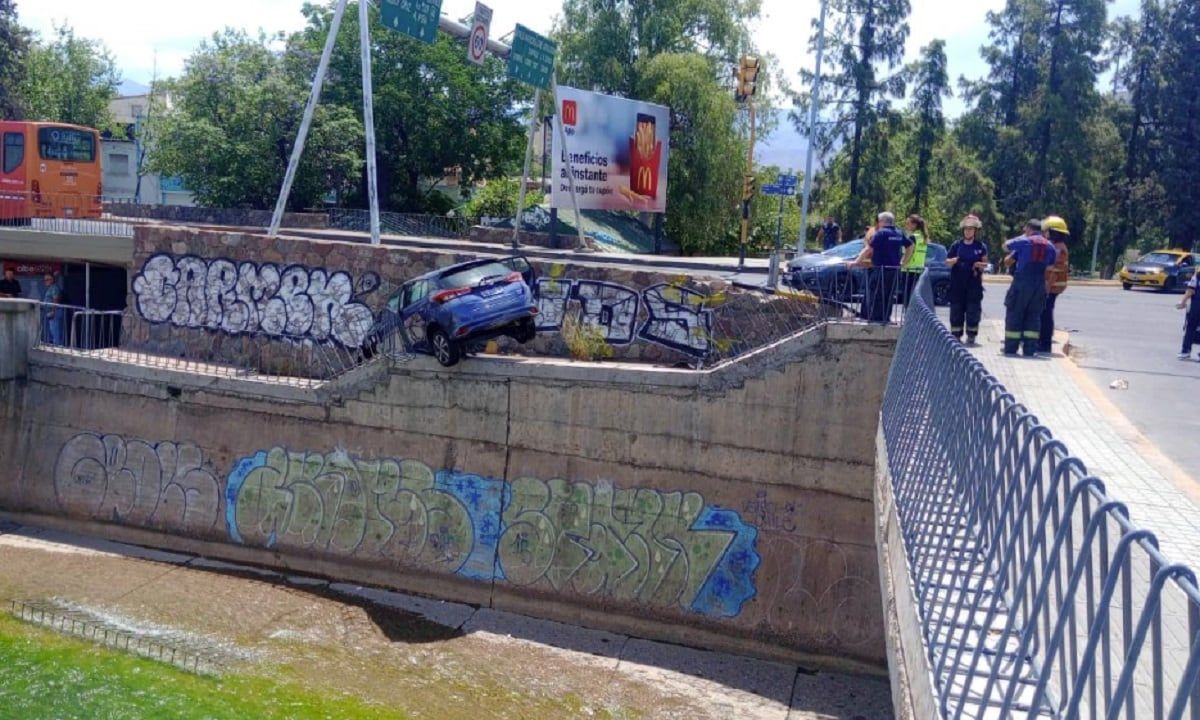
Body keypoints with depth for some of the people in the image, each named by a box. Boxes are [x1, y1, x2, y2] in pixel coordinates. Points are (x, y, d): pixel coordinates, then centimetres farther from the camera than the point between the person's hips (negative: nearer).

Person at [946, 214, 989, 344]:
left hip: (974, 283, -1)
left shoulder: (981, 246, 5)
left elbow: (985, 264, 8)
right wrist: (953, 261, -13)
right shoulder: (956, 245, 7)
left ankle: (971, 336, 5)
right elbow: (947, 261, 8)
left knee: (973, 310, -2)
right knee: (956, 310, 1)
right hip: (957, 283, 1)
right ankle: (956, 336, 7)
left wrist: (980, 265, -14)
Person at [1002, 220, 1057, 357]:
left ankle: (1011, 348, 2)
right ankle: (1030, 349, 6)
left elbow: (1006, 246, 12)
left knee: (1014, 315, 3)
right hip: (1040, 285, 4)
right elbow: (1050, 266, 12)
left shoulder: (1024, 241, -4)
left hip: (1021, 283, -4)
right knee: (1033, 316, 10)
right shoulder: (1050, 246, 9)